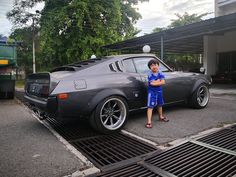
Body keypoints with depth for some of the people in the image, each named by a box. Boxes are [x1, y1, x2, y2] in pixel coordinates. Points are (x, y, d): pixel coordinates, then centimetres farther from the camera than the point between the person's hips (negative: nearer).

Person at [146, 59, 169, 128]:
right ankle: (149, 122, -8)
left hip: (159, 91, 5)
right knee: (150, 106, -8)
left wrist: (155, 82, -20)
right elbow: (152, 83, -27)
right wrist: (159, 80, -14)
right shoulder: (150, 75, -15)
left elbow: (163, 82, -14)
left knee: (160, 105, 23)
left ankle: (161, 117, 45)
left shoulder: (161, 74, -3)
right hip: (152, 92, -5)